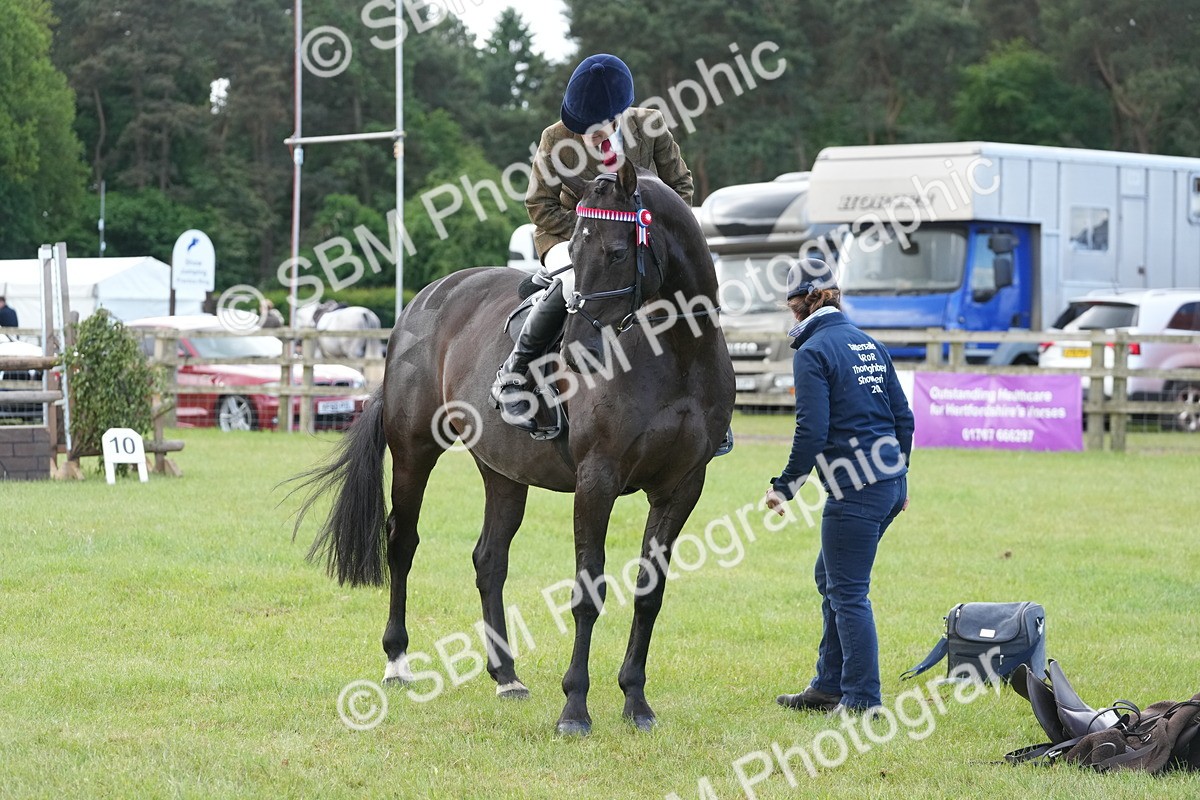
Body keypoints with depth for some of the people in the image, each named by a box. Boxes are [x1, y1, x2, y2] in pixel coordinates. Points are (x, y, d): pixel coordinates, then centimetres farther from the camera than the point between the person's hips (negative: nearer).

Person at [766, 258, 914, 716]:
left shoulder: (812, 352, -10)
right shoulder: (868, 344, 14)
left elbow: (812, 431, -17)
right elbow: (903, 416, 16)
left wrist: (785, 486, -7)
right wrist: (898, 478, 25)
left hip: (856, 489, -9)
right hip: (889, 480, 9)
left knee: (847, 592, -2)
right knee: (830, 578, 19)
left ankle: (862, 699, 0)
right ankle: (830, 685, 24)